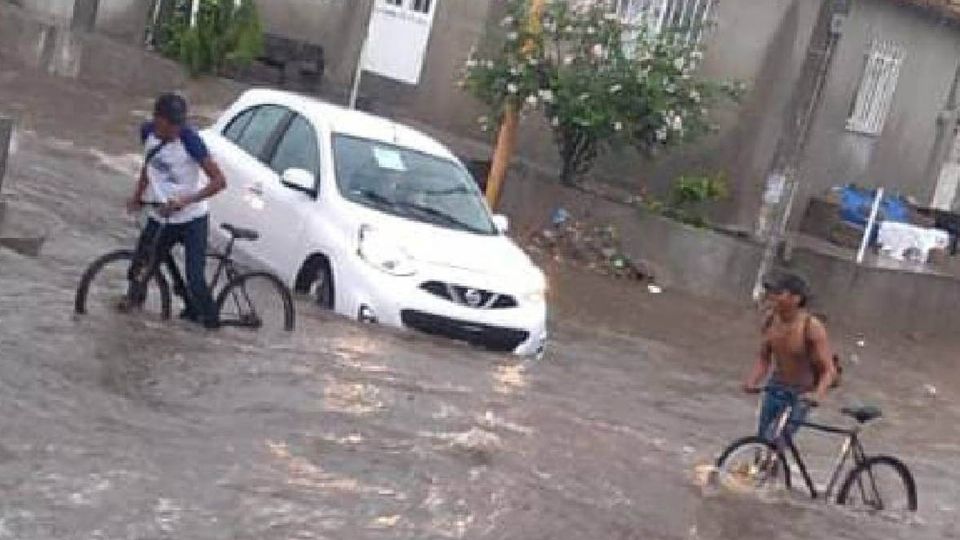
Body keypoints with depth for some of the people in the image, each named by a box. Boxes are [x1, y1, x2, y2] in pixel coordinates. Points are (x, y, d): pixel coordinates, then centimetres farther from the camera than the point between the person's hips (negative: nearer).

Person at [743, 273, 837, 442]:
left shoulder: (812, 327, -21)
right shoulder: (771, 321, -6)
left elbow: (829, 370, -21)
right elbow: (764, 359, 5)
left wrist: (818, 394, -39)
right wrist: (751, 382, -13)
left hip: (800, 396, -5)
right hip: (775, 388, 6)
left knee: (772, 442, -17)